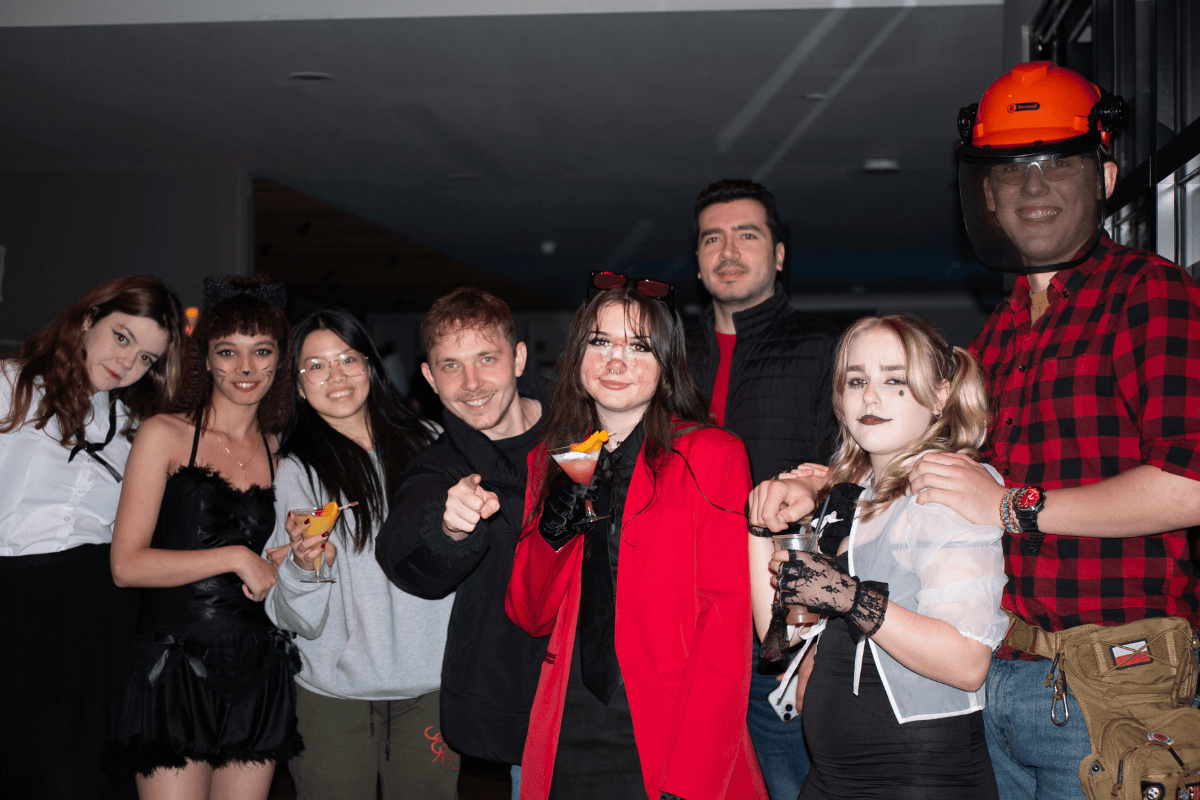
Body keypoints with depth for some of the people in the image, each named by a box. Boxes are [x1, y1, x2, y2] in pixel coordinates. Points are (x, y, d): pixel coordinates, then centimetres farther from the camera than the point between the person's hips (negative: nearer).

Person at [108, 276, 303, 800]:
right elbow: (126, 565, -9)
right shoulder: (165, 434, -2)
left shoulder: (279, 452, 11)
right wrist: (234, 556, -13)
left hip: (258, 672, 4)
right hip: (176, 668, -4)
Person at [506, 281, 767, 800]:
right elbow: (531, 616, 6)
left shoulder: (714, 454, -5)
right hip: (569, 733, 4)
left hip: (666, 733, -4)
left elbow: (727, 625, -11)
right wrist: (557, 522, -11)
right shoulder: (550, 461, 9)